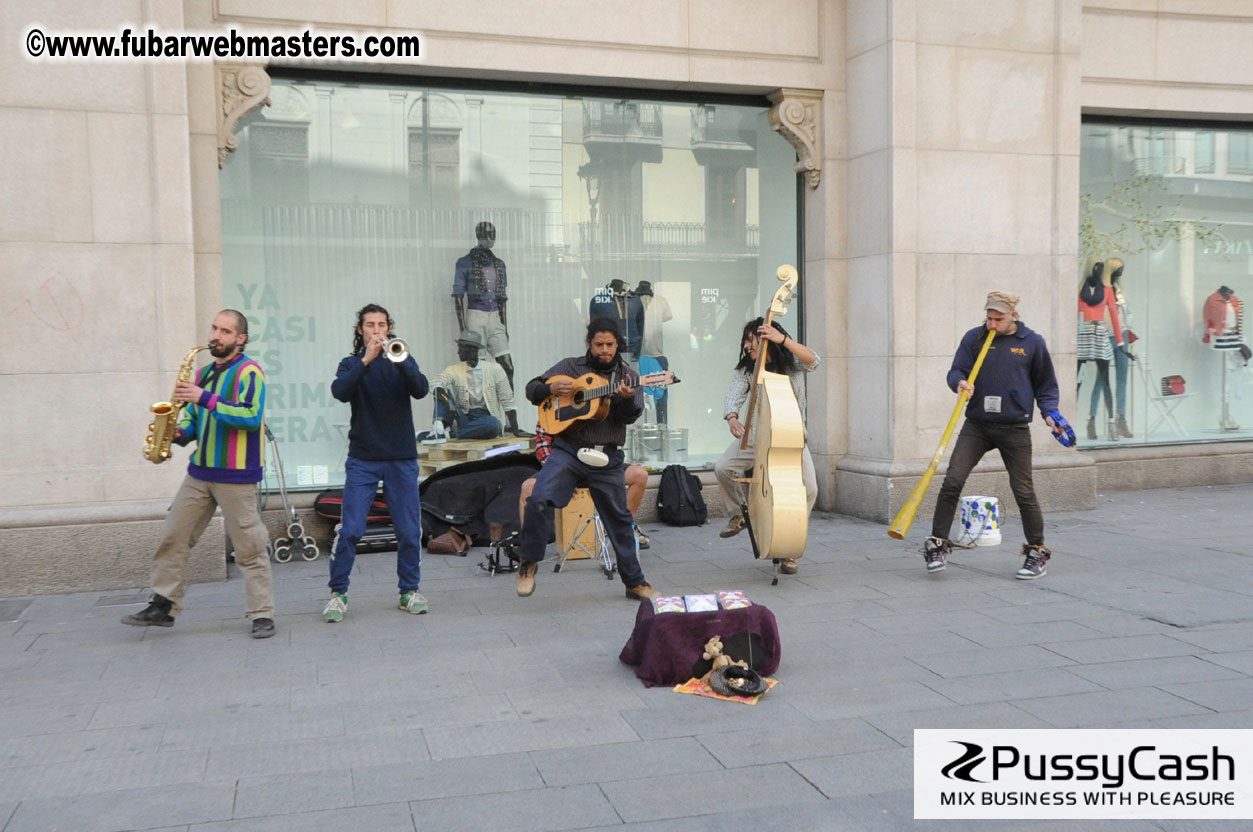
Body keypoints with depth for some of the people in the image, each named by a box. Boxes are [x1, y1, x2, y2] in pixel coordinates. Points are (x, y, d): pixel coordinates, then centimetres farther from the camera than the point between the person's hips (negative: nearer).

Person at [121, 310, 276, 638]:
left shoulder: (249, 372, -8)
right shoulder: (204, 373, 15)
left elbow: (252, 417, -22)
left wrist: (206, 399, -24)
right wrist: (178, 433, 1)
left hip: (236, 475, -7)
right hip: (199, 472, 7)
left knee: (249, 548, -3)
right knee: (172, 537, 7)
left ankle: (262, 615, 5)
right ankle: (163, 606, 17)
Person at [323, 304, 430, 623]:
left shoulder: (401, 360, 9)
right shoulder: (352, 363, 7)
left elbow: (420, 390, -10)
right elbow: (340, 392, -14)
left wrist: (400, 360, -23)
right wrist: (366, 360, -22)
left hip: (402, 458, 1)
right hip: (363, 460, -1)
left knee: (409, 530, 3)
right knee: (350, 530, -5)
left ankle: (410, 591, 16)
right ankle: (338, 594, 7)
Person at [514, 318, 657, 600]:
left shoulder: (627, 376, 9)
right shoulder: (570, 367, 8)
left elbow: (631, 416, -4)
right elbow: (532, 389, 9)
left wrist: (627, 399, -26)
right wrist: (552, 389, -12)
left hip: (607, 459, 2)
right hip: (568, 450, -1)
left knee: (619, 519, 10)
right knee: (539, 499, -23)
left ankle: (634, 582, 24)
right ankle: (529, 562, -3)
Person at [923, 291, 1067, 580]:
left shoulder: (1032, 343, 4)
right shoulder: (974, 338, 5)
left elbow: (1045, 385, 11)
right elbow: (956, 371, 4)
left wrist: (1049, 413, -4)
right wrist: (960, 382, -19)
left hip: (1015, 429, -1)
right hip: (976, 425, 1)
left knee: (1023, 492, 4)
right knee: (952, 482, -10)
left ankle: (1037, 552, 20)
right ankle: (938, 543, 2)